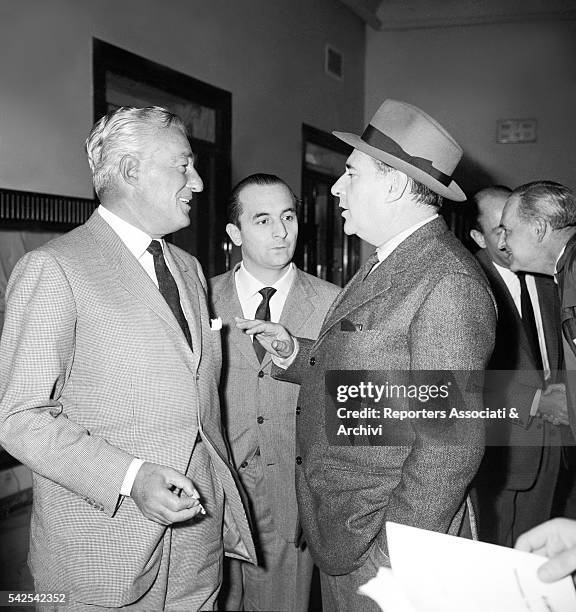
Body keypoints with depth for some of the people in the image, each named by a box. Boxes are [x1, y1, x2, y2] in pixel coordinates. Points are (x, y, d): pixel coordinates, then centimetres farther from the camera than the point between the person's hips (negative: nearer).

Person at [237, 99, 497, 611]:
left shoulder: (448, 282, -21)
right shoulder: (384, 264, 8)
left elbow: (451, 445, -23)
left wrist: (391, 559, -21)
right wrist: (293, 352, 3)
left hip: (383, 538, -8)